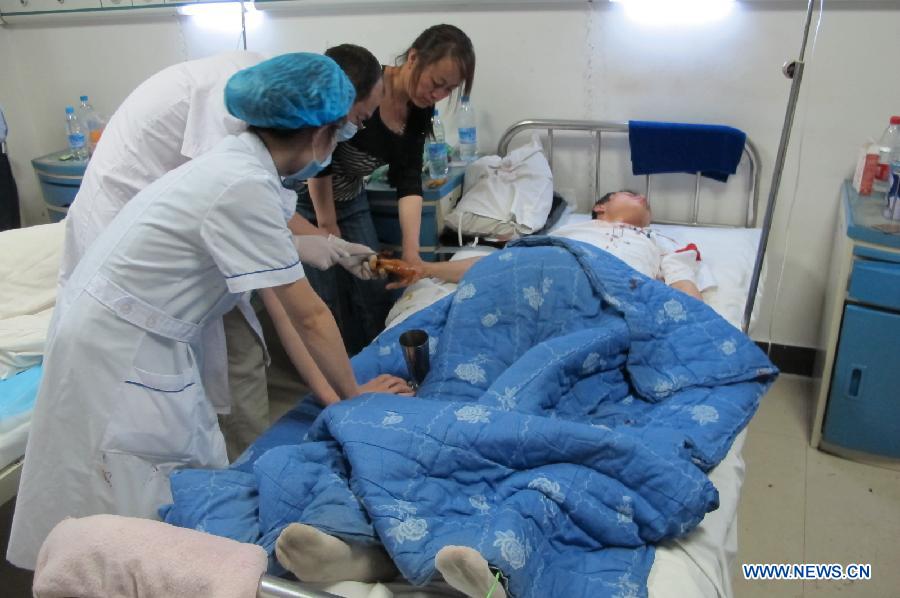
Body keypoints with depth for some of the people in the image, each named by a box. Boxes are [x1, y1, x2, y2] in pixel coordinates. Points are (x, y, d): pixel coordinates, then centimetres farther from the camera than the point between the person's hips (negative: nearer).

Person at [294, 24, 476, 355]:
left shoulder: (419, 111, -6)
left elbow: (409, 182, -9)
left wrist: (411, 253, -17)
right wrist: (328, 229, -14)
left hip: (351, 201, 6)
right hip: (307, 199, -6)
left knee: (375, 297, 5)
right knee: (329, 304, -5)